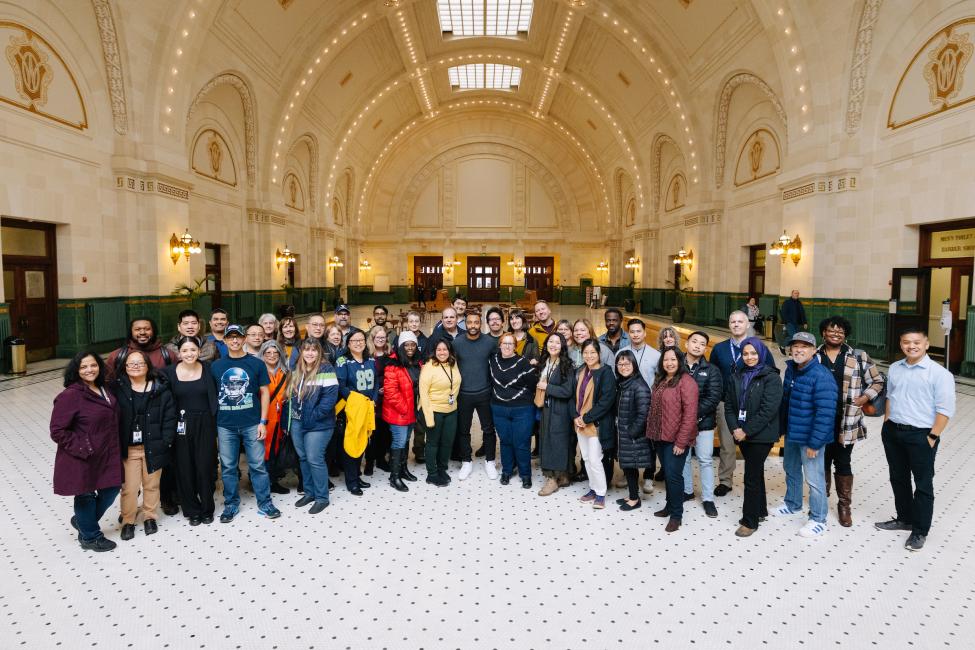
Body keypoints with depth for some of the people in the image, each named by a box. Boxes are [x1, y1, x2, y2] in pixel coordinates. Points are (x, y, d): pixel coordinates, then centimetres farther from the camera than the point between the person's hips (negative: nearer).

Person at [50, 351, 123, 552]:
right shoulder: (70, 396, -19)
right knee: (86, 495, 11)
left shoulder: (103, 389, 4)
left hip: (106, 455, 7)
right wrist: (82, 449, -18)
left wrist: (114, 448, 11)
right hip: (82, 458, -7)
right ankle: (90, 537, 32)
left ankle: (82, 521, 40)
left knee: (111, 489, 14)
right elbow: (58, 431, -18)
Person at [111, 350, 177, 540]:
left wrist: (166, 442, -7)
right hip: (127, 448, 0)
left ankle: (149, 517, 31)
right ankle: (128, 521, 23)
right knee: (129, 487, 4)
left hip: (153, 447, 1)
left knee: (151, 484, 13)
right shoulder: (117, 389, -3)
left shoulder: (160, 390, -2)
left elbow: (169, 417, -1)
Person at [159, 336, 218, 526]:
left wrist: (216, 425, -1)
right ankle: (192, 510, 22)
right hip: (181, 427, 1)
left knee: (205, 467, 3)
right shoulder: (169, 372, -1)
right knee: (185, 469, 6)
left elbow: (214, 397, 3)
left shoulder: (208, 369, -1)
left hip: (204, 425, 0)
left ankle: (207, 509, 20)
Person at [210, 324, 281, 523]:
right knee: (228, 467, 10)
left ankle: (265, 503, 14)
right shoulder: (216, 366, 5)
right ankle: (231, 504, 25)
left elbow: (264, 392, 2)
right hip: (225, 425, 2)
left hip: (252, 424, -2)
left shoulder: (256, 363, 1)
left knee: (258, 465, 3)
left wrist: (263, 421, -4)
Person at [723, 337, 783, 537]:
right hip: (742, 434, 5)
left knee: (752, 476, -3)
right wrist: (735, 428, -8)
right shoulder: (735, 376, 8)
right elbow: (728, 405, 6)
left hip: (761, 435, -5)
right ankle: (761, 510, 33)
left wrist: (747, 431, -17)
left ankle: (750, 521, 7)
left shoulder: (771, 377, -9)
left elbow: (768, 409, -17)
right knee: (756, 472, 18)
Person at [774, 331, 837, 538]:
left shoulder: (821, 377, -22)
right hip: (791, 433, 8)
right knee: (791, 469, 23)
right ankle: (792, 505, 43)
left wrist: (814, 443, -22)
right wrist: (781, 427, 13)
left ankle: (818, 520, 19)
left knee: (814, 479, 2)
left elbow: (825, 413, -23)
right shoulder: (791, 369, 4)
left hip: (810, 437, -8)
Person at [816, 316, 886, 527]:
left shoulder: (859, 357, 0)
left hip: (846, 421, -1)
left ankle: (844, 505, 24)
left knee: (843, 462, 9)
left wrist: (864, 398, -5)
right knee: (822, 461, 12)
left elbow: (878, 381, 8)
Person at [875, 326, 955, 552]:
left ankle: (920, 530, 19)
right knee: (898, 479, 18)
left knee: (923, 484, 6)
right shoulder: (895, 368, 6)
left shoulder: (939, 373, -12)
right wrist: (887, 423, 13)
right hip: (892, 432, 6)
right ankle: (904, 518, 36)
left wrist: (933, 437, -15)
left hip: (921, 435, -6)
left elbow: (944, 410, -13)